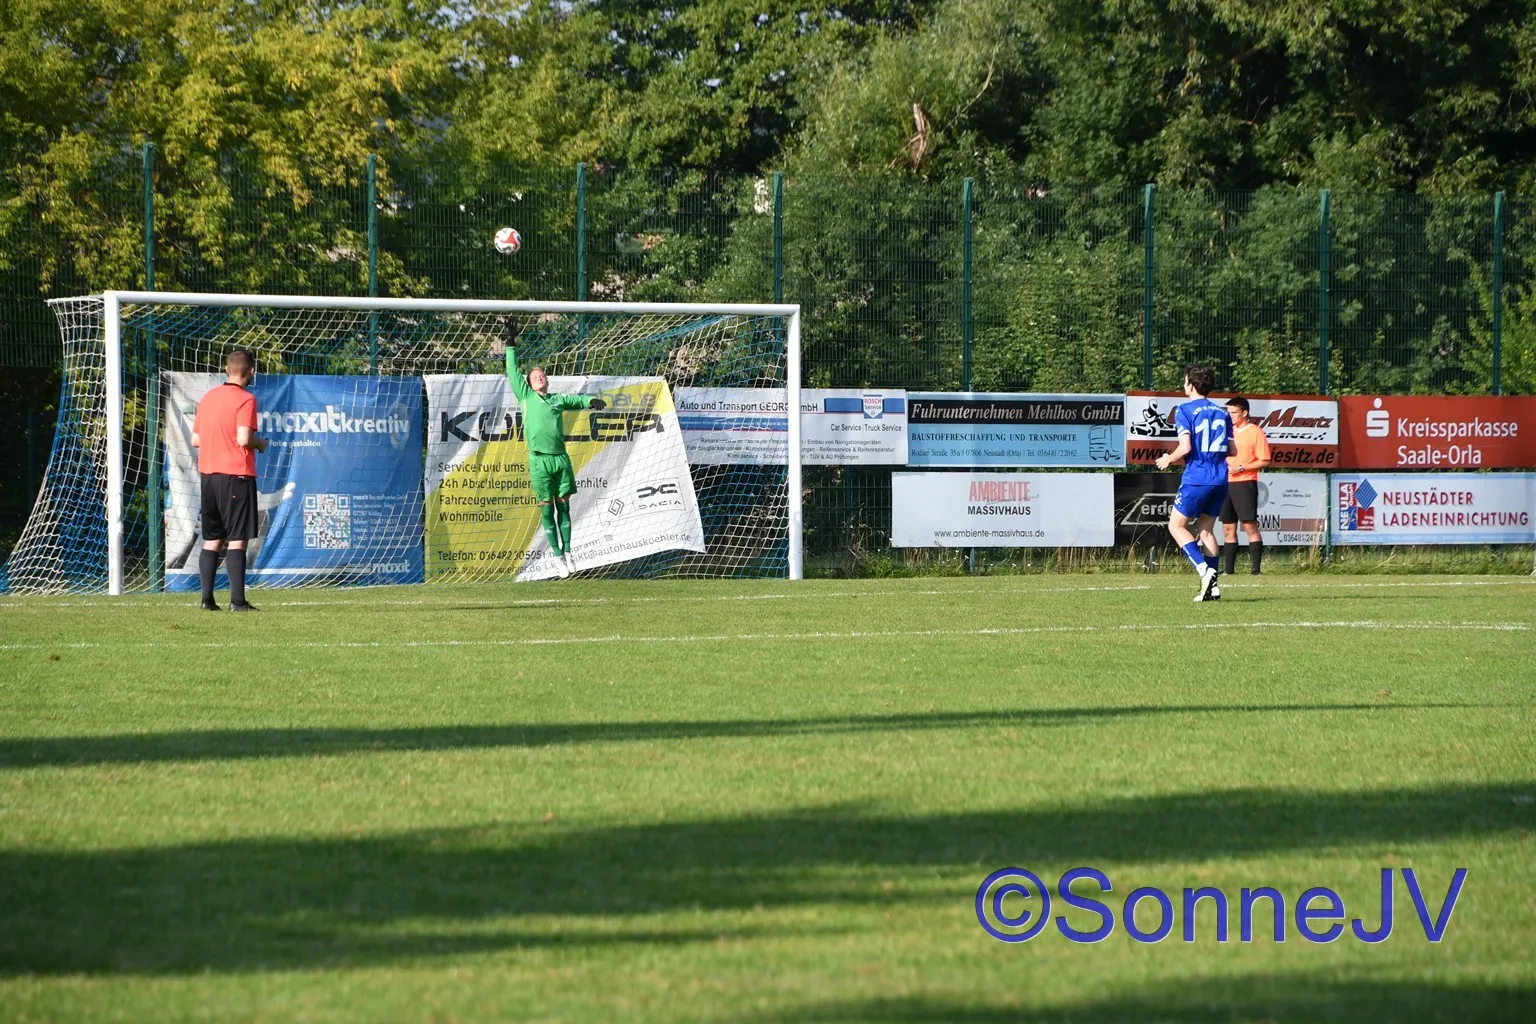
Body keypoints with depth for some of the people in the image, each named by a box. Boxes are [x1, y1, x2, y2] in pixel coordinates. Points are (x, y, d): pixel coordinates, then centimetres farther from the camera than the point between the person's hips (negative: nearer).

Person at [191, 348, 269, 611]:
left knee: (211, 540, 10)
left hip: (208, 473, 6)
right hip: (236, 474, -6)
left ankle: (207, 599, 7)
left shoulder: (208, 398, 11)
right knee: (237, 540, -5)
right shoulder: (245, 399, -9)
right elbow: (243, 438, -19)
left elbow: (195, 440, 12)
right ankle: (237, 600, -9)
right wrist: (261, 444, 0)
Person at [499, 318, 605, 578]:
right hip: (540, 460, -3)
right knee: (547, 509, 0)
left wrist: (590, 401, -11)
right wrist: (511, 343, 3)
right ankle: (557, 556, 4)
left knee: (563, 507, 6)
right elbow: (513, 371, 6)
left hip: (560, 458, 3)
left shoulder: (556, 399, 17)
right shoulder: (525, 396, 8)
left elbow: (575, 399, 11)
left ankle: (567, 552, 13)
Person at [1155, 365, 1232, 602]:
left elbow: (1185, 447, -16)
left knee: (1176, 526, 6)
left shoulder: (1185, 411, -6)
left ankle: (1205, 570, -12)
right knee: (1205, 529, 14)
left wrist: (1168, 459, 2)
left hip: (1196, 478, -6)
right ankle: (1212, 586, 6)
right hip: (1220, 479, 6)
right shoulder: (1222, 413, 12)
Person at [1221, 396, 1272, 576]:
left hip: (1244, 484, -7)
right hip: (1226, 485, 7)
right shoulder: (1228, 431, 15)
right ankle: (1229, 570, 9)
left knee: (1250, 526, -9)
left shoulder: (1255, 432, -4)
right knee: (1228, 528, 6)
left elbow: (1264, 461, -8)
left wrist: (1241, 468, -15)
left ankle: (1256, 569, -9)